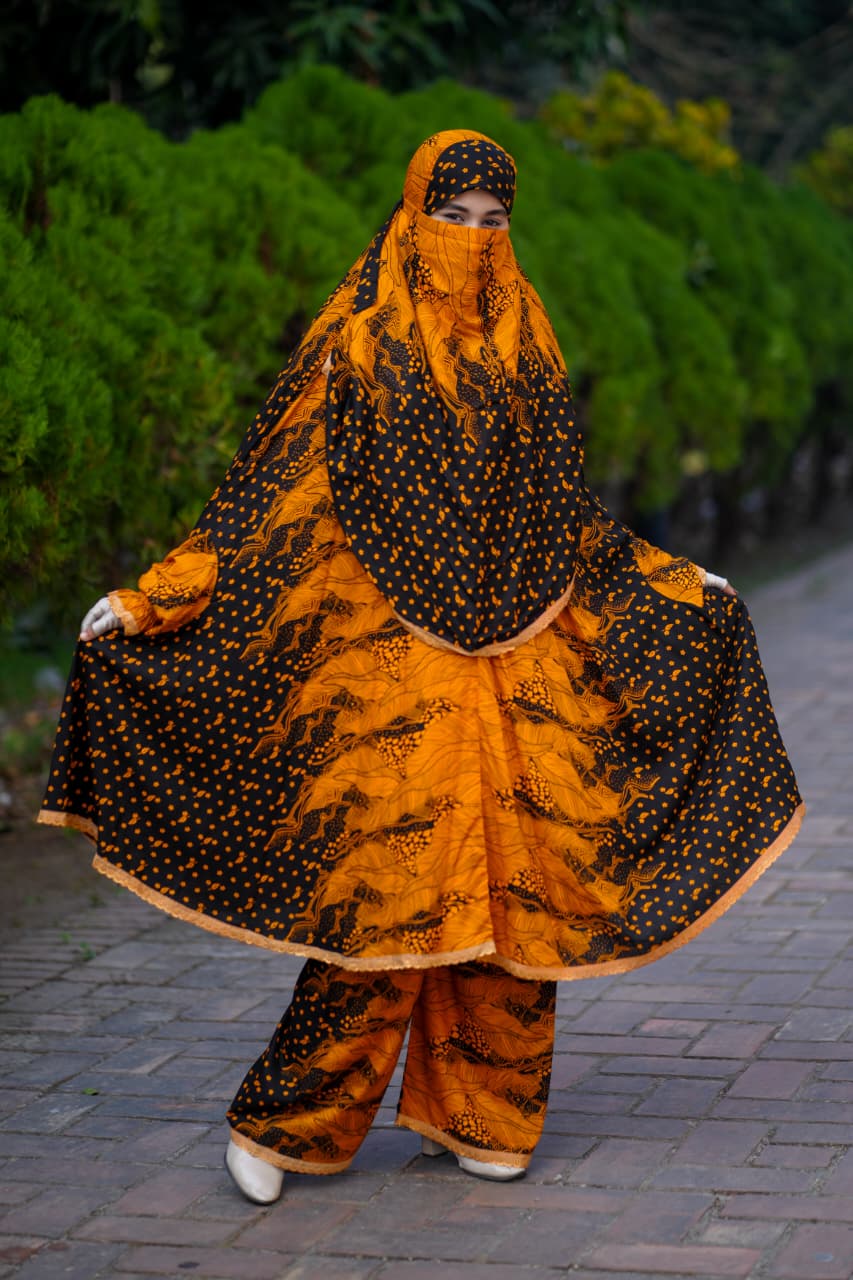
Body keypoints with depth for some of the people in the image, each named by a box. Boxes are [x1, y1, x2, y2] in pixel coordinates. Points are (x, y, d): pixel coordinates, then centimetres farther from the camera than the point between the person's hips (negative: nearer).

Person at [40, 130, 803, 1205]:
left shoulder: (522, 344, 12)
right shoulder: (357, 338, 0)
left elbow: (563, 506, 19)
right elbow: (273, 486, -2)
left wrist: (672, 583, 24)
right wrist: (153, 595, -9)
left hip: (511, 643, 4)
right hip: (390, 639, -4)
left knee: (513, 866, 1)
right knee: (385, 869, -10)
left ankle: (474, 1112, 15)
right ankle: (286, 1120, 1)